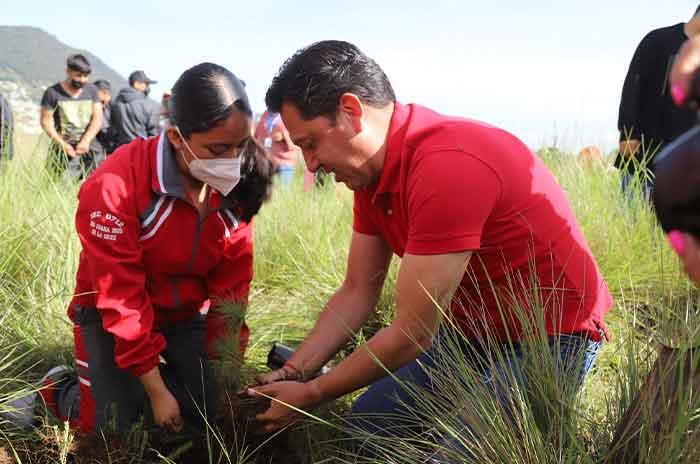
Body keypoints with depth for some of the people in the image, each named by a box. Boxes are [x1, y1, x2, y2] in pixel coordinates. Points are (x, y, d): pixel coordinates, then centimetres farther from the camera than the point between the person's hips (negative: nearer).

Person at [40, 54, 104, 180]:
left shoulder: (91, 90, 10)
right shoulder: (53, 93, 1)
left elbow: (98, 118, 4)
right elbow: (46, 121, 0)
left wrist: (86, 141, -10)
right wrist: (63, 144, -10)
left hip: (90, 147, 2)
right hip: (64, 150, -2)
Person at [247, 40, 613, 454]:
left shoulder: (447, 168, -30)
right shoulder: (372, 171, 0)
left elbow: (412, 333, -25)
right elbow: (356, 293, 7)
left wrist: (313, 395, -13)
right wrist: (291, 375, -2)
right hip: (472, 331, 9)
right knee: (365, 425, 1)